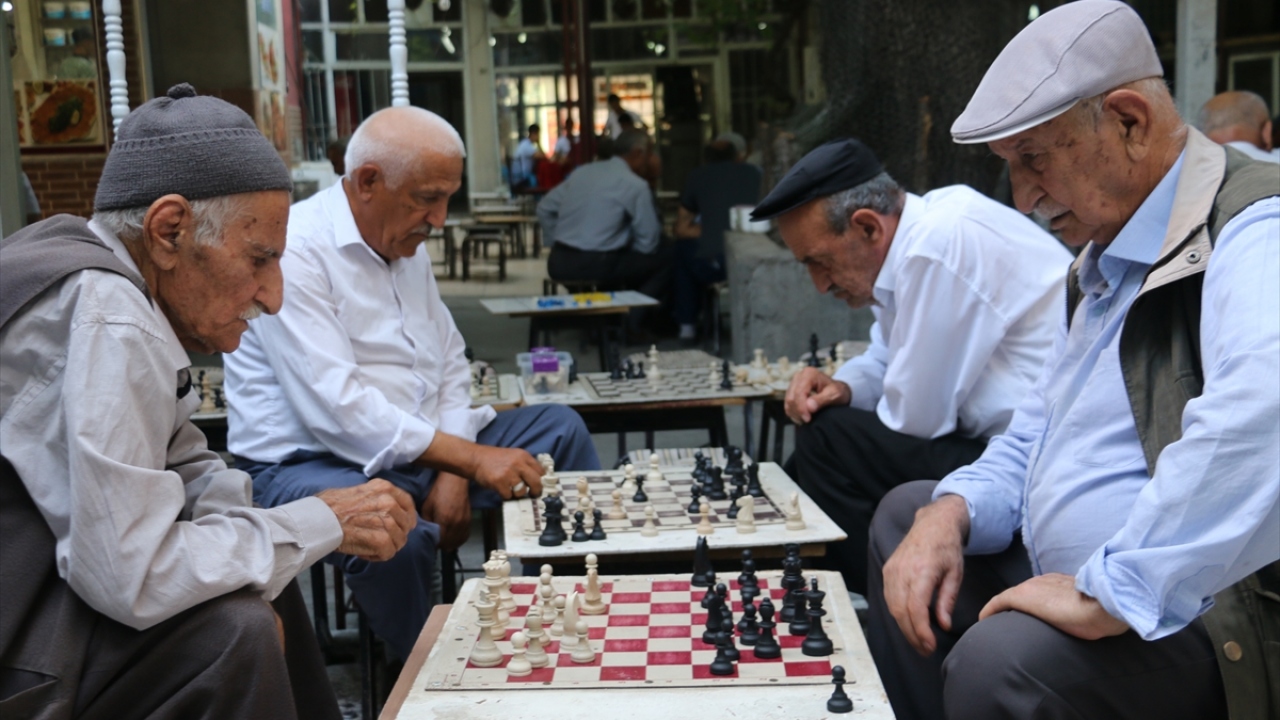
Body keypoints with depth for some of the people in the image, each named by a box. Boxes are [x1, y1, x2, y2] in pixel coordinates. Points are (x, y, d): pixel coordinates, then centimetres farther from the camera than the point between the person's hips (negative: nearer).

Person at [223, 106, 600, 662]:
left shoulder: (407, 245, 11)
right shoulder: (294, 254, -18)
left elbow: (450, 364, 12)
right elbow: (336, 407, -27)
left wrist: (452, 476, -4)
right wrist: (471, 459, -28)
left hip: (422, 447, 9)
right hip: (310, 463, -8)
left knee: (560, 428, 3)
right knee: (397, 534, -38)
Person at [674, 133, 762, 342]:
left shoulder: (697, 176, 9)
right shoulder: (754, 174, 13)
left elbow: (681, 229, 16)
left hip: (711, 266, -2)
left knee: (683, 246, 29)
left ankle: (687, 324, 31)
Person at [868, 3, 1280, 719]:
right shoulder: (1104, 261, 14)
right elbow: (1041, 431, 19)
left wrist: (1111, 599, -34)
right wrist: (950, 513, 0)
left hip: (1217, 620, -10)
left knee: (1000, 661, -34)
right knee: (907, 512, 19)